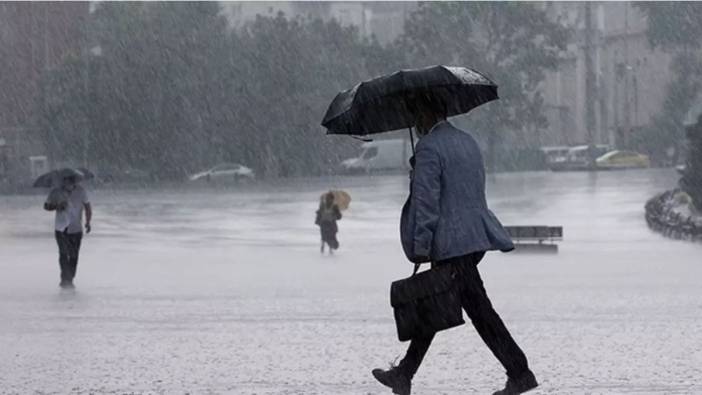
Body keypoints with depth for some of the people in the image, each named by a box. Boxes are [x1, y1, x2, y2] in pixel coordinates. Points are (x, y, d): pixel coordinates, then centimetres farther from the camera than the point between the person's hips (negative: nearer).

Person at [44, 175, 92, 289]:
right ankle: (65, 279, -17)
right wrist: (57, 207, -15)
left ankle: (69, 280, 18)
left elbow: (87, 207, 5)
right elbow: (46, 206, 6)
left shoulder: (81, 192, -1)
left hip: (76, 229, 2)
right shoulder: (56, 193, -3)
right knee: (64, 253, -15)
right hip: (61, 229, -2)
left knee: (74, 256, 5)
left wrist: (88, 222, -9)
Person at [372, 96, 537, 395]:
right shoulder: (467, 141, 16)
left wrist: (420, 246, -14)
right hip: (477, 236, 9)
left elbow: (426, 200, -17)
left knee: (479, 309, -7)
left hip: (451, 243, -9)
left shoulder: (429, 147, -12)